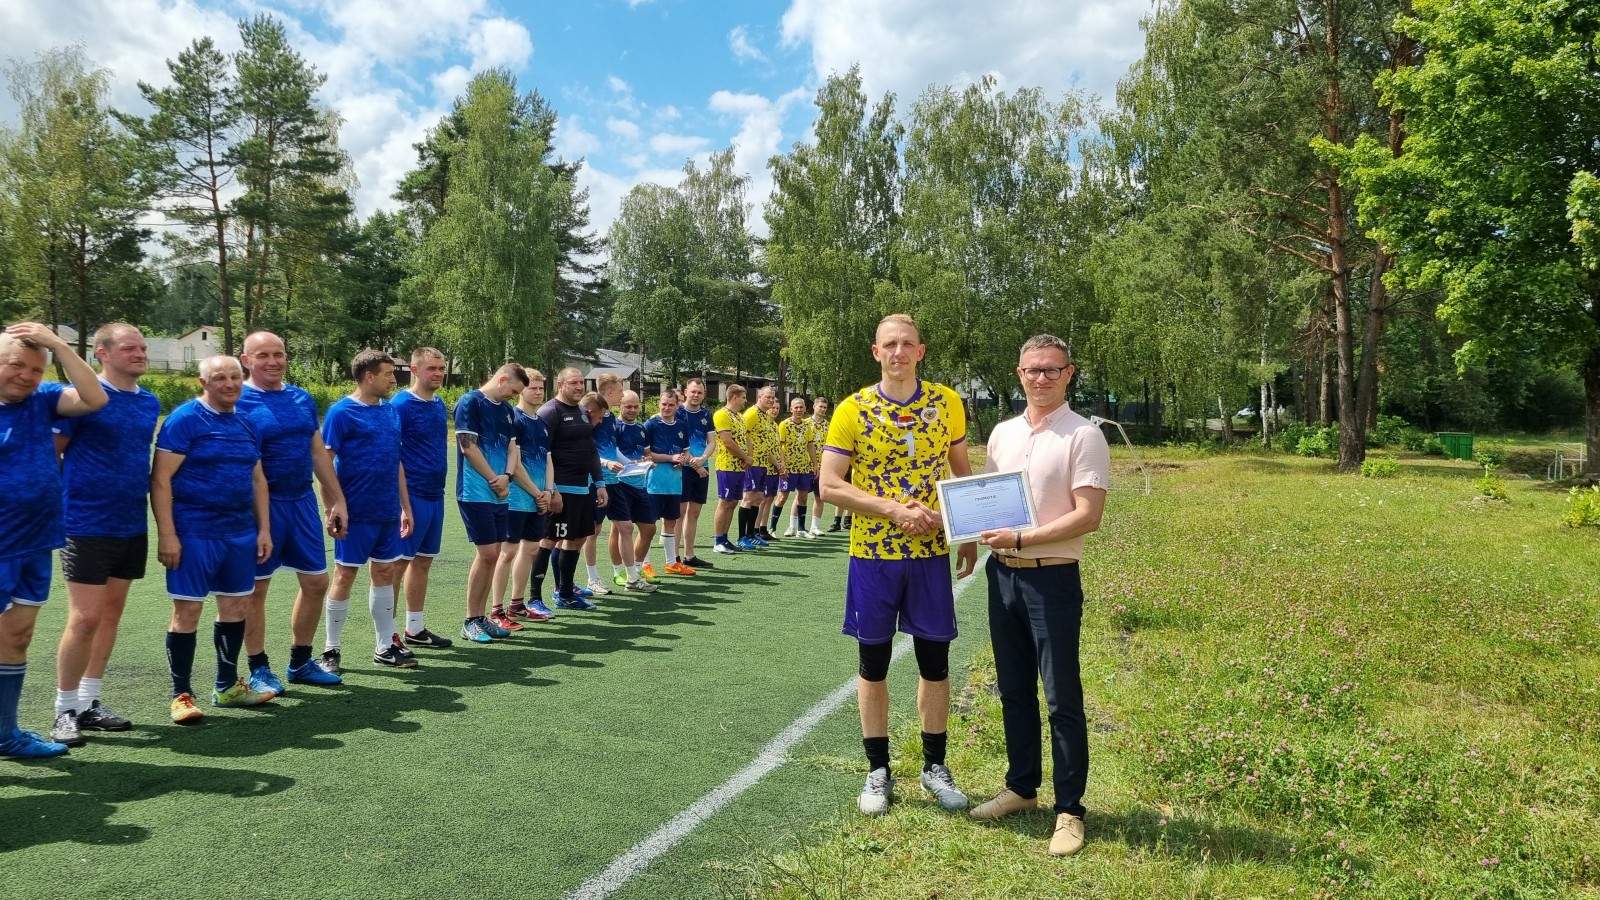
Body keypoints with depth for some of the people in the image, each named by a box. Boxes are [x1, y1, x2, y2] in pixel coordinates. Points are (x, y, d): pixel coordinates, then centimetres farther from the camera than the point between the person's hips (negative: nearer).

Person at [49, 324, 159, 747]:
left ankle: (89, 703, 23)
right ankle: (65, 710, 12)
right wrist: (67, 499, -5)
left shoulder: (150, 403, 7)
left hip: (133, 526, 6)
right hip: (88, 526, -6)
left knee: (111, 614, 12)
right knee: (85, 618, -4)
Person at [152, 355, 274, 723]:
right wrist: (166, 534, -17)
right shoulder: (184, 420, -8)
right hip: (194, 532, -7)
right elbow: (160, 479, -12)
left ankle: (228, 686, 26)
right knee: (187, 609, -2)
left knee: (235, 605, 12)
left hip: (240, 532, 7)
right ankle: (182, 694, 11)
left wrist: (264, 529, 11)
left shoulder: (247, 424, 12)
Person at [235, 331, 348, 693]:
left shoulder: (303, 399, 9)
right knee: (256, 588, 5)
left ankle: (301, 662, 26)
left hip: (303, 501, 6)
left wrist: (337, 500, 13)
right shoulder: (239, 402, -9)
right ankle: (258, 670, 18)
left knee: (316, 582, 10)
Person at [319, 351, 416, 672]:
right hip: (356, 512, -6)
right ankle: (331, 649, 15)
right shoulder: (342, 412, -9)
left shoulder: (390, 411, 11)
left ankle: (385, 646, 21)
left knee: (384, 573, 11)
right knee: (344, 575, 3)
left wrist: (405, 506, 15)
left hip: (388, 512, 6)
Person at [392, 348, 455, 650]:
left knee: (423, 560, 13)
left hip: (435, 495, 8)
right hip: (411, 496, -8)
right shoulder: (402, 404, -12)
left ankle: (415, 629, 23)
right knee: (398, 562, -2)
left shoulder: (439, 405, 12)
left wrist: (437, 484, 16)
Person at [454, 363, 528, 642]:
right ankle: (470, 622, 3)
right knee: (486, 554, -8)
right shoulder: (470, 402, -8)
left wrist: (507, 477, -6)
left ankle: (481, 617, 17)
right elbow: (468, 446, -13)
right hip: (476, 492, -7)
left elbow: (512, 448, 14)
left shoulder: (507, 410, 15)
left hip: (500, 493, 8)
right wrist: (494, 480, -9)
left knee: (493, 555, 8)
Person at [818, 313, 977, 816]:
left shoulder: (947, 404, 1)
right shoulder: (853, 410, -7)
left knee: (935, 661, 9)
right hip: (873, 554, -1)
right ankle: (878, 770, 23)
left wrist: (970, 535, 6)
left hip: (932, 553, 2)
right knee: (874, 664, 8)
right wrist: (895, 510, -18)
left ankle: (935, 767, 26)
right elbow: (830, 485, -10)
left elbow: (962, 472, 12)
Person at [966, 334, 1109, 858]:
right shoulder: (1002, 433, 10)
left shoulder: (1083, 436, -10)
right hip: (1002, 574, 6)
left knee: (1061, 698, 1)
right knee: (1014, 690, 16)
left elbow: (1087, 516, -16)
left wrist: (1021, 538, -20)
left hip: (1052, 578, -6)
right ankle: (1021, 787, 31)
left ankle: (1069, 810, 12)